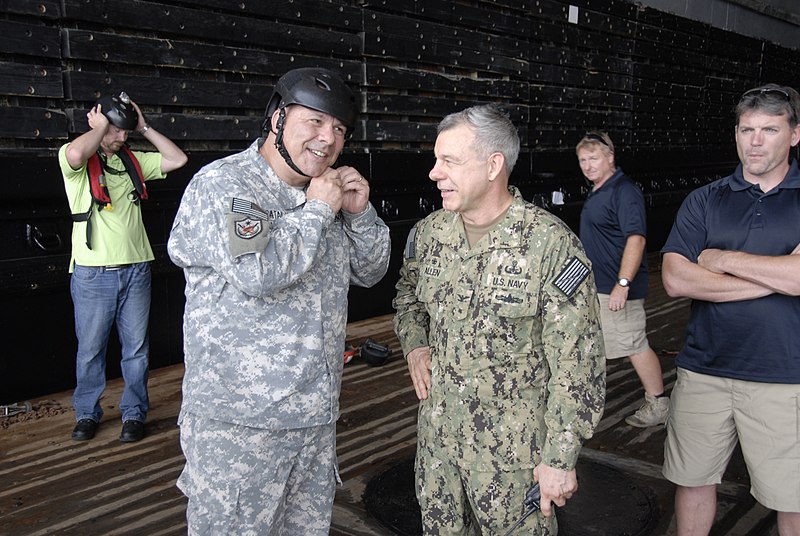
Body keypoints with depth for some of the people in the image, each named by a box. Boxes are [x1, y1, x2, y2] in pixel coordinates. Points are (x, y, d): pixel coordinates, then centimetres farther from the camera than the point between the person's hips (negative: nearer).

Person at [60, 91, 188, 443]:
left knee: (136, 349, 9)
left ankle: (134, 413, 22)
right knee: (90, 350, 8)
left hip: (136, 269, 4)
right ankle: (87, 414, 26)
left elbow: (178, 159, 8)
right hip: (92, 272, -4)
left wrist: (144, 128, 4)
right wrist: (100, 125, -12)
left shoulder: (133, 161, 12)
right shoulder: (77, 160, -4)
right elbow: (76, 154, -28)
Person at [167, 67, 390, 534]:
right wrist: (317, 210, -14)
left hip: (317, 416, 7)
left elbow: (370, 272, 17)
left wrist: (360, 214, -1)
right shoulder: (221, 185, -11)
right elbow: (258, 272, -27)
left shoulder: (327, 195, 11)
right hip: (238, 421, -6)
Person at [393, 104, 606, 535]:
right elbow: (407, 295, 20)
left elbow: (577, 363, -16)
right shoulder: (429, 232, -1)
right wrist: (414, 345, 1)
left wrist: (560, 457, -15)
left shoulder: (551, 244, -18)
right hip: (437, 435, 5)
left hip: (514, 449, -5)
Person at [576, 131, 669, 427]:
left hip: (616, 288, -10)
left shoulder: (624, 191, -17)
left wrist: (623, 283, -29)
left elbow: (636, 238, -25)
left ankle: (658, 404, 9)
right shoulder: (596, 192, 14)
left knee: (635, 345, -3)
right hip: (596, 286, 10)